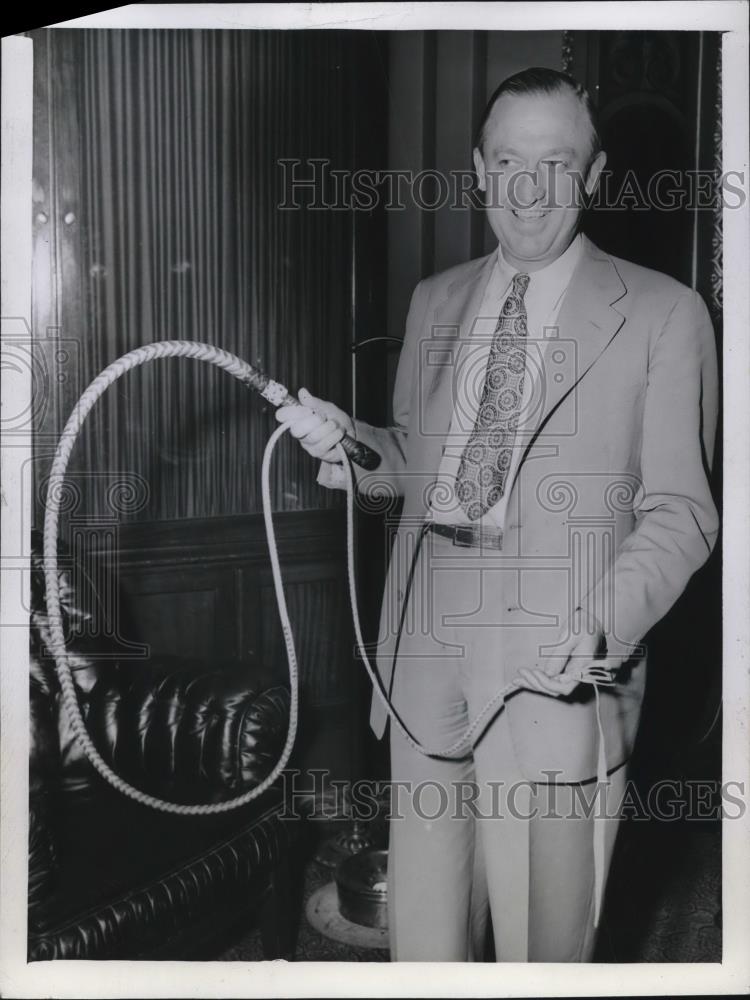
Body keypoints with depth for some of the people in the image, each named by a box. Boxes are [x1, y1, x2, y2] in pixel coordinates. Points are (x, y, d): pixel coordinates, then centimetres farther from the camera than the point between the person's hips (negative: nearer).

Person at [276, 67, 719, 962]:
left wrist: (601, 631, -20)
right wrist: (350, 441, -1)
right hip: (427, 650, 4)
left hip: (560, 667, -4)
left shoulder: (662, 314, -3)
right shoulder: (435, 300, 12)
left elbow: (679, 511, -5)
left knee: (544, 933, 10)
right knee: (423, 928, 16)